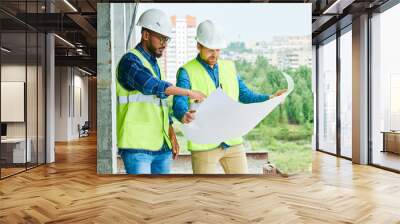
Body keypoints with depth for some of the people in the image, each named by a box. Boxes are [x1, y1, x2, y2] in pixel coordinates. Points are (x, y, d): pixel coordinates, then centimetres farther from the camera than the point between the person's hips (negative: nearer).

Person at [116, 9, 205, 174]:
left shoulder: (154, 64, 18)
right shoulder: (130, 61, -9)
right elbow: (151, 85, -29)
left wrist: (172, 135, 14)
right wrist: (189, 92, -26)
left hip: (161, 146, 8)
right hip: (137, 146, -8)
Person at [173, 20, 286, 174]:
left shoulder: (229, 67, 12)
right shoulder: (187, 71, -4)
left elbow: (245, 95, 14)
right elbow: (179, 102, -18)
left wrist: (269, 99, -1)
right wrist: (183, 116, -40)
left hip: (233, 142, 5)